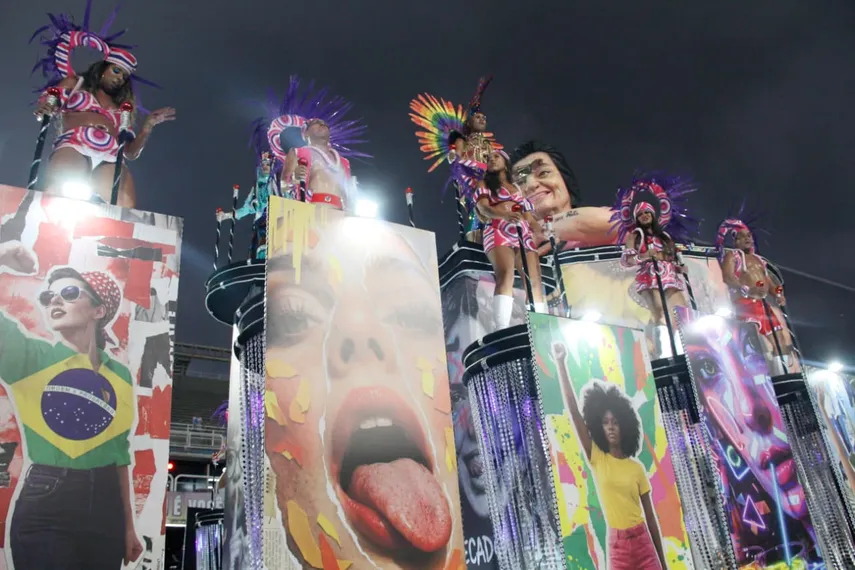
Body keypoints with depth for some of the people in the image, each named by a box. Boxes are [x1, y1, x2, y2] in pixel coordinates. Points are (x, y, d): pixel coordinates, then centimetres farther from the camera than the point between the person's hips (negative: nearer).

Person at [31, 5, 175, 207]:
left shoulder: (122, 108, 34)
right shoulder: (75, 83, 30)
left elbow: (131, 152, 26)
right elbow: (48, 101, 11)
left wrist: (148, 125, 13)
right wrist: (44, 108, -14)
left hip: (109, 160, 2)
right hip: (75, 147, -2)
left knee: (126, 210, -32)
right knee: (58, 190, -37)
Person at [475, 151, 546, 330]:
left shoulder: (517, 188, 31)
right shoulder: (485, 184, 19)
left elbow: (529, 218, 26)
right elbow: (483, 208, -2)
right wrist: (505, 215, -23)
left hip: (523, 235, 5)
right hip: (499, 232, -5)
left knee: (535, 282, -9)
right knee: (506, 276, -29)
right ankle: (502, 330, -42)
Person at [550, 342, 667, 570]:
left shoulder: (637, 467, 3)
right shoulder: (596, 459, -1)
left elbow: (650, 516, 8)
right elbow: (573, 411, -9)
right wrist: (561, 364, -14)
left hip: (643, 542, 1)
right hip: (617, 545, -1)